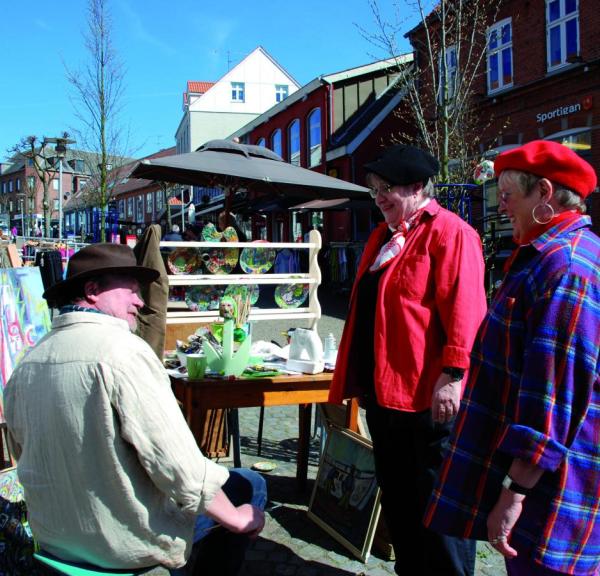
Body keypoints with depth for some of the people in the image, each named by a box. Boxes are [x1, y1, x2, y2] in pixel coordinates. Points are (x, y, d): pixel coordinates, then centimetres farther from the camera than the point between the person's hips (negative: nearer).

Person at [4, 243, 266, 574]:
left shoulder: (28, 361, 0)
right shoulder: (122, 349, -23)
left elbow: (24, 453, 12)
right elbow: (178, 467, -25)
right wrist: (238, 519, -10)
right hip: (126, 542, -8)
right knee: (249, 484, 14)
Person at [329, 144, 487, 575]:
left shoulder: (449, 232, -10)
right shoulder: (383, 235, 16)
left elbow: (464, 311, -18)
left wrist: (452, 375, -23)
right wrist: (358, 378, 20)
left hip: (426, 395, -9)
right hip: (383, 390, 9)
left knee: (436, 500, 4)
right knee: (397, 496, 18)